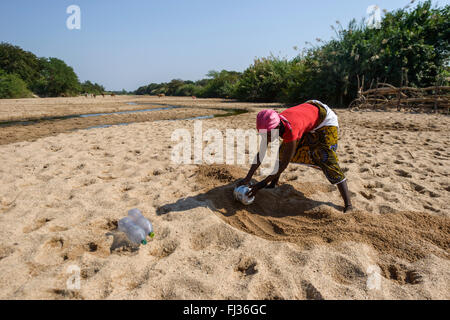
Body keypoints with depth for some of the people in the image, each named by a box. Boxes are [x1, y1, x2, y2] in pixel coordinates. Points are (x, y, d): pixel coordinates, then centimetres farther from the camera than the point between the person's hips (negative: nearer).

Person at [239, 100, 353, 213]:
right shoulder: (271, 126, -23)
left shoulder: (291, 131, -43)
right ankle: (274, 183, 23)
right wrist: (248, 178, -16)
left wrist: (261, 184, -30)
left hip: (325, 119, -7)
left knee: (327, 160, -19)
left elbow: (284, 165, -35)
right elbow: (261, 154, -14)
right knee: (282, 151, 4)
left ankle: (348, 205, -13)